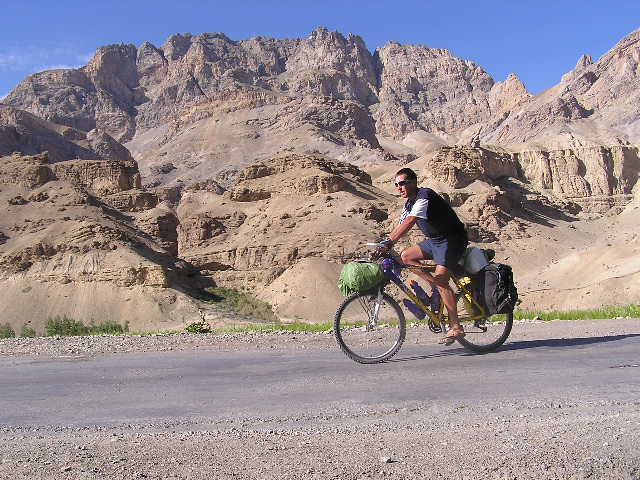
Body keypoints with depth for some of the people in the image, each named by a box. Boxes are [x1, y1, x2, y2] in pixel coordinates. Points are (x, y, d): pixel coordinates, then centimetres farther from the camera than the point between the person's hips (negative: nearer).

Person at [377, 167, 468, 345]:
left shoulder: (424, 196, -20)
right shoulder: (409, 204, 10)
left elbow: (409, 222, -35)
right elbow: (400, 227, 9)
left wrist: (389, 242, -43)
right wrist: (383, 247, -2)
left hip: (452, 239, -10)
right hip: (435, 240, 10)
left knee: (440, 279, -19)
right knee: (406, 256, 1)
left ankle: (456, 328, -12)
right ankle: (436, 287, 4)